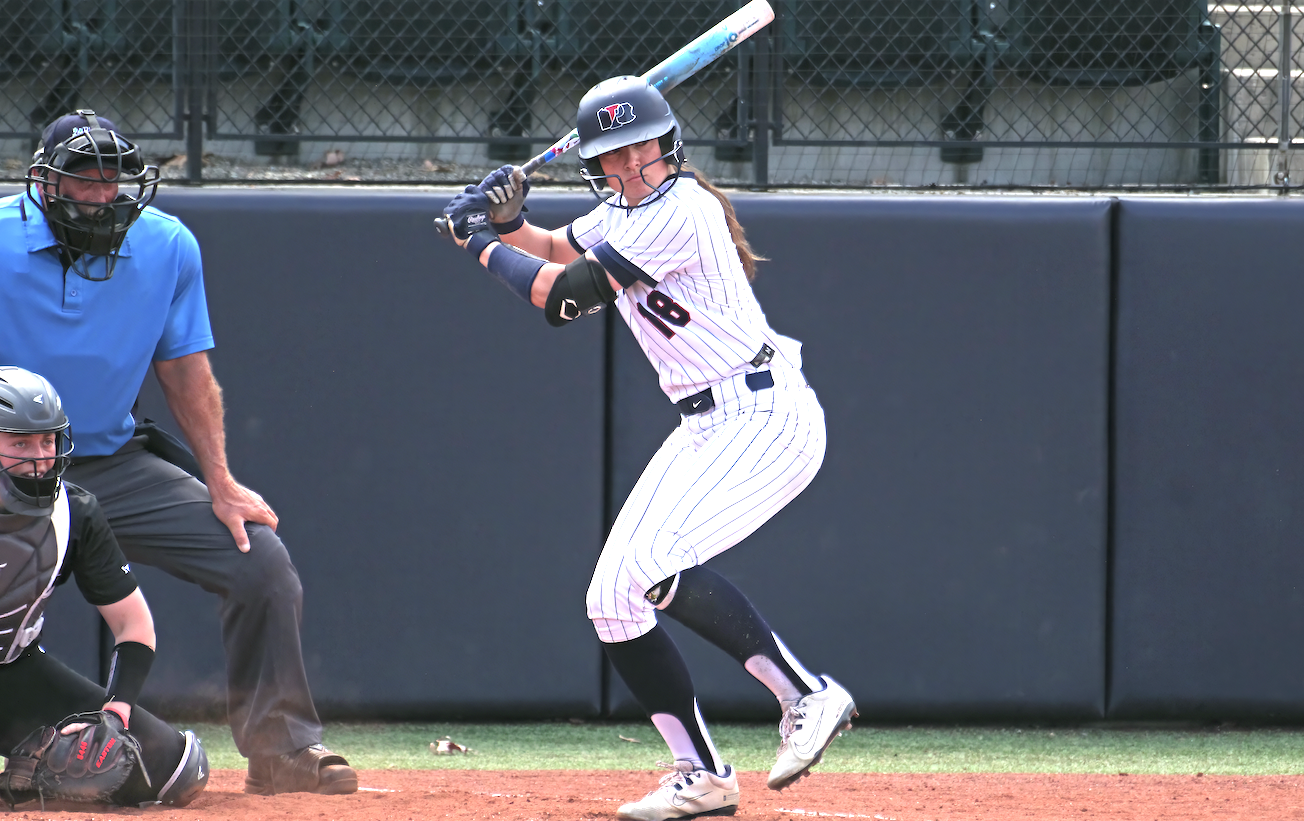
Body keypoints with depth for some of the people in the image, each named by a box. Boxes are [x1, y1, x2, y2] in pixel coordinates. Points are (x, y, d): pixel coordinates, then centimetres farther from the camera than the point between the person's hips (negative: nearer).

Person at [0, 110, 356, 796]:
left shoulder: (168, 246, -2)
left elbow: (186, 373, 8)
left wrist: (220, 484, 3)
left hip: (117, 464, 4)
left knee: (261, 562, -5)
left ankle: (279, 749, 7)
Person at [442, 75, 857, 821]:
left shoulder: (679, 213, -19)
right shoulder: (627, 209, 11)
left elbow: (565, 295, -17)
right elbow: (560, 253, 28)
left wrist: (482, 245, -3)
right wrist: (509, 222, 5)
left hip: (766, 419, -10)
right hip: (709, 428, 10)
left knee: (655, 562, -28)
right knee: (614, 599, 4)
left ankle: (808, 698, -23)